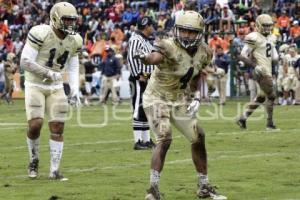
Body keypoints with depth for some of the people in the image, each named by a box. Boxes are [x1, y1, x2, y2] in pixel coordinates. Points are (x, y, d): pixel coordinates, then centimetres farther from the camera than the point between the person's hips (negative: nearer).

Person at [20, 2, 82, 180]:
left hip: (56, 88, 5)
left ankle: (55, 170, 4)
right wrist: (49, 74, -25)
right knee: (35, 125, -14)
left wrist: (75, 91, 0)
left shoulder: (74, 40, -1)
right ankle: (34, 160, 13)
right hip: (35, 85, -5)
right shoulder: (41, 34, -21)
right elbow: (25, 61, -20)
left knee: (58, 127, -2)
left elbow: (73, 67, 11)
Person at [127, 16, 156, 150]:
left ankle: (146, 140, 19)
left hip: (147, 79, 10)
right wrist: (139, 76, -20)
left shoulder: (146, 41, 19)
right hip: (139, 80, -10)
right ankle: (138, 141, -9)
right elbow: (131, 59, -20)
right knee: (139, 110, -9)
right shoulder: (135, 39, -12)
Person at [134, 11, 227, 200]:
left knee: (198, 138, 12)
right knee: (165, 139, -25)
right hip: (158, 99, -7)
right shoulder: (169, 46, -27)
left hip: (180, 100, 7)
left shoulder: (204, 52, -6)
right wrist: (145, 57, -74)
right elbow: (156, 56, -51)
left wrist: (195, 97, -2)